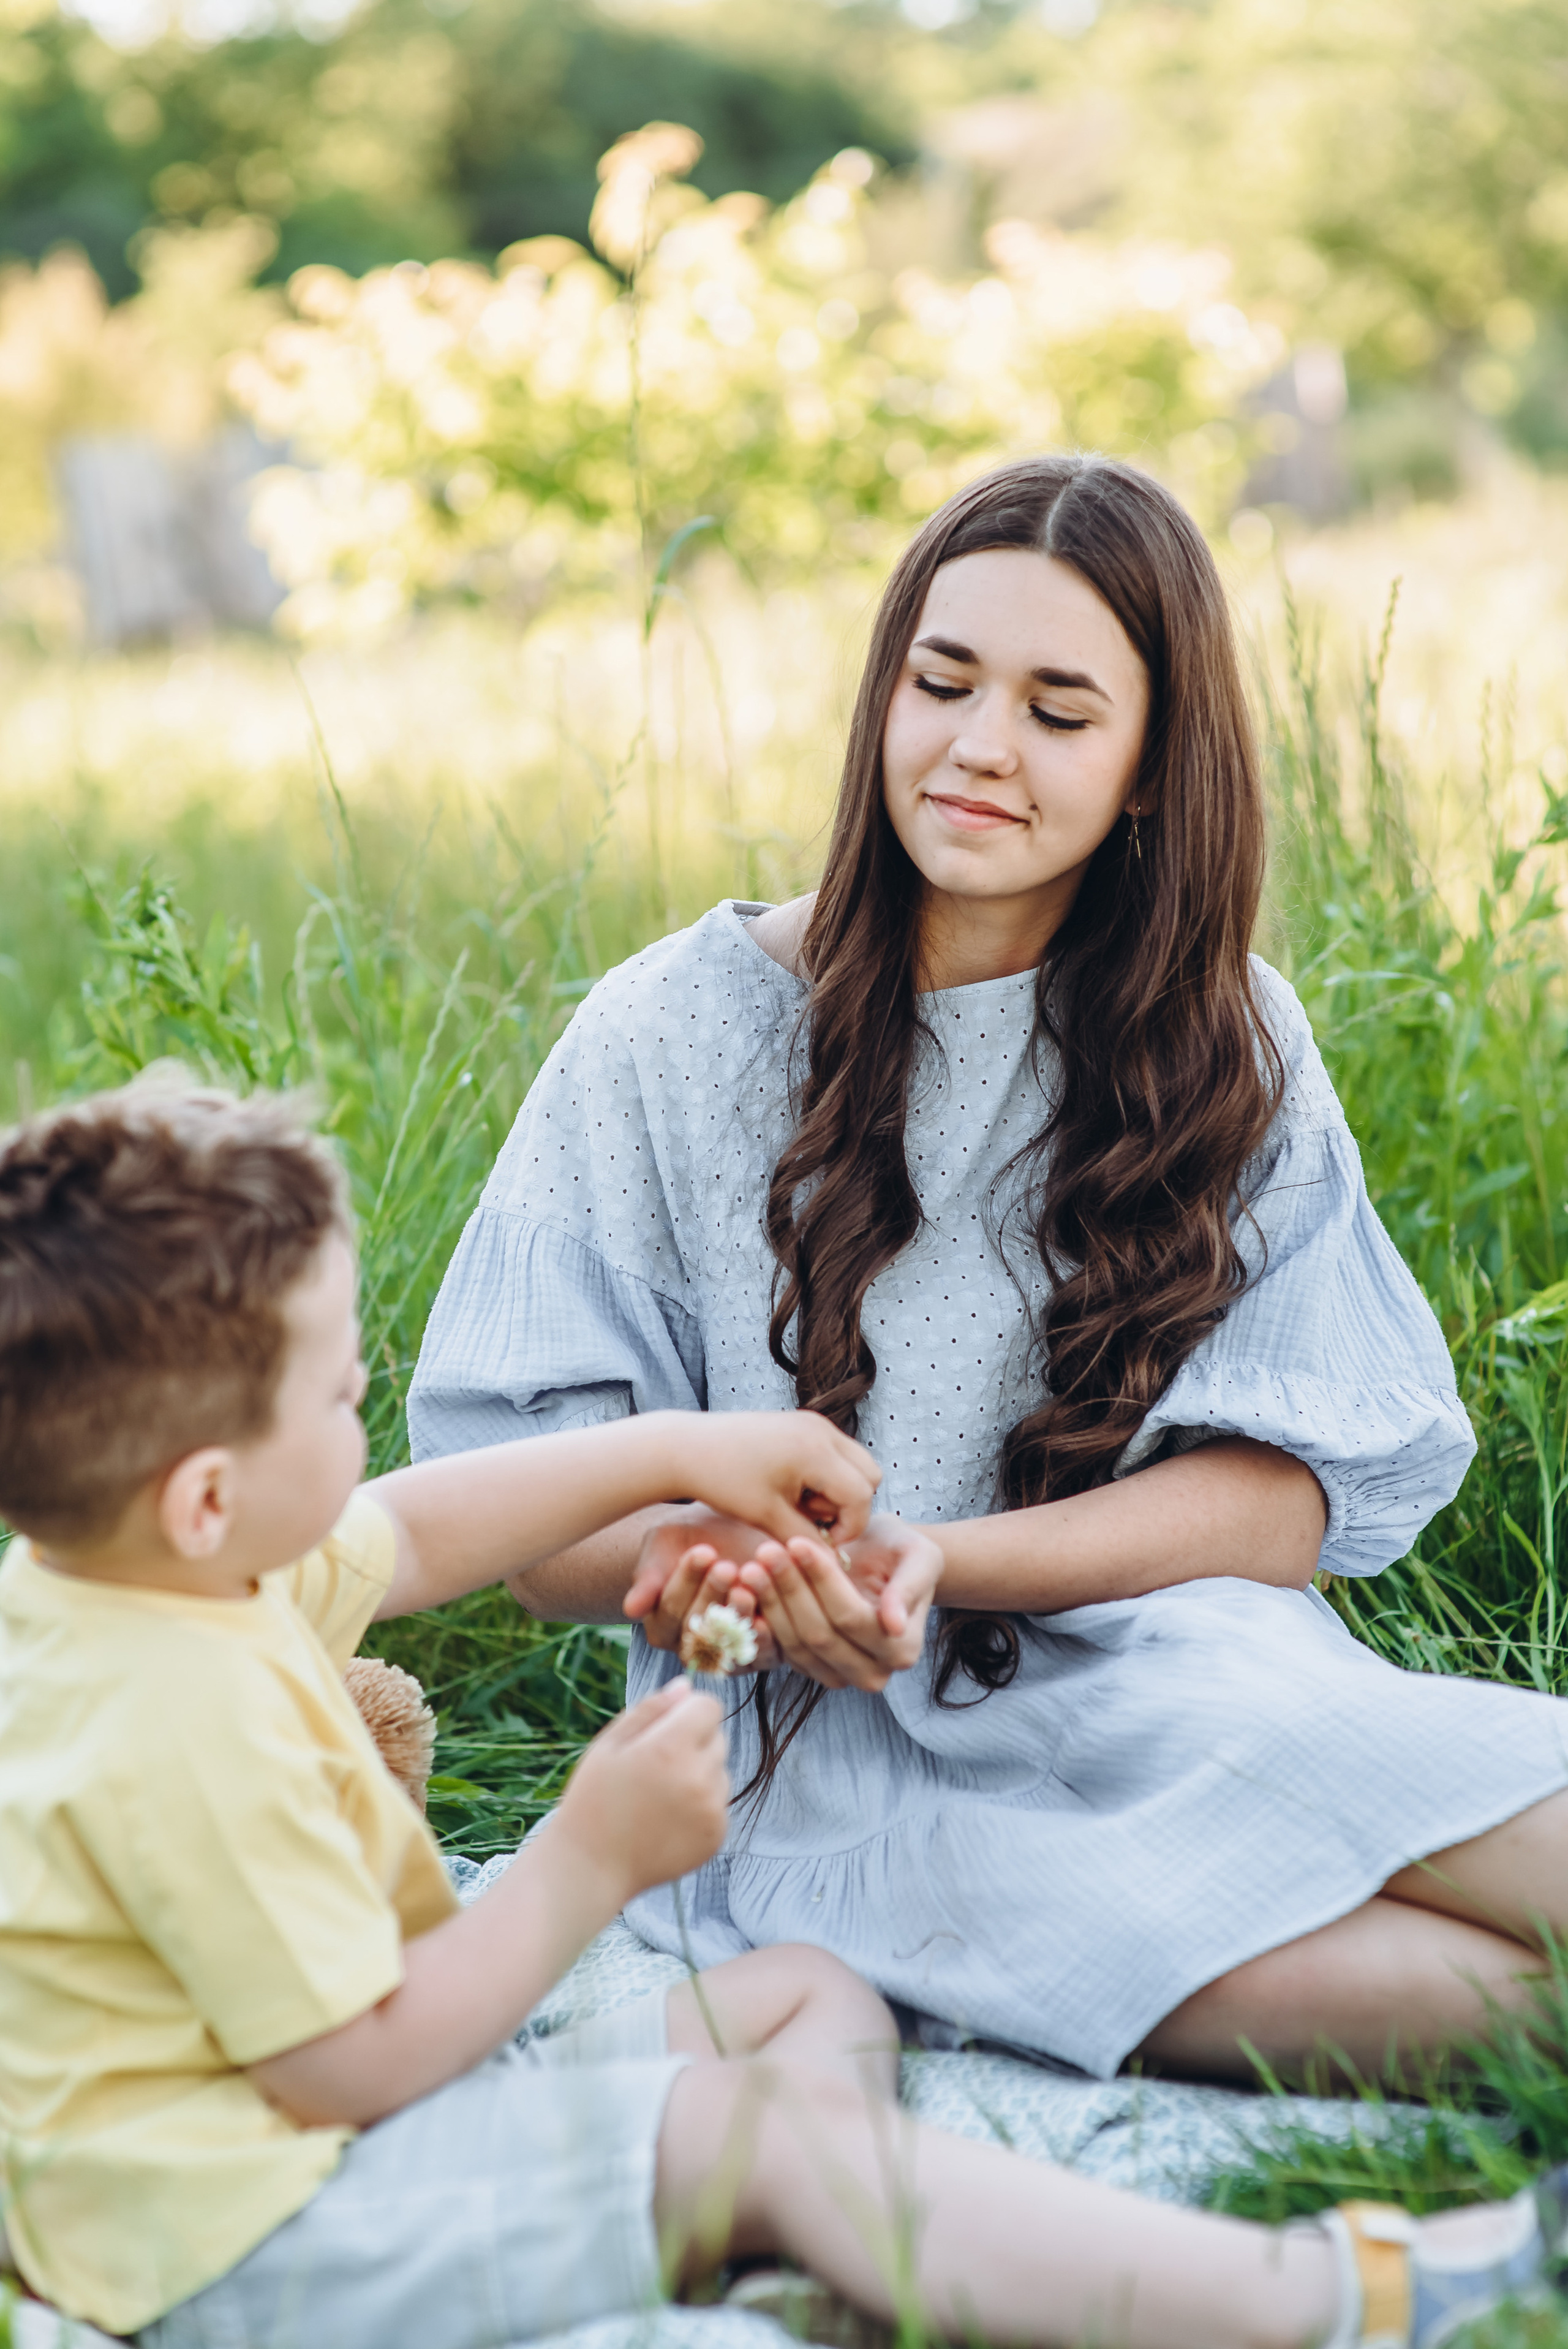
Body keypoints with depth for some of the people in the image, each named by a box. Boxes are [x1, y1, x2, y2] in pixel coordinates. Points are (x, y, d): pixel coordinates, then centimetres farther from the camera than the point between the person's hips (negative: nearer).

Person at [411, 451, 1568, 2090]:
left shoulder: (1225, 1045, 6)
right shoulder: (675, 1031, -1)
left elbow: (1285, 1495, -3)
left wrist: (942, 1562, -19)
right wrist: (673, 1548, -25)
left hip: (1166, 1680, 4)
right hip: (812, 1748, -3)